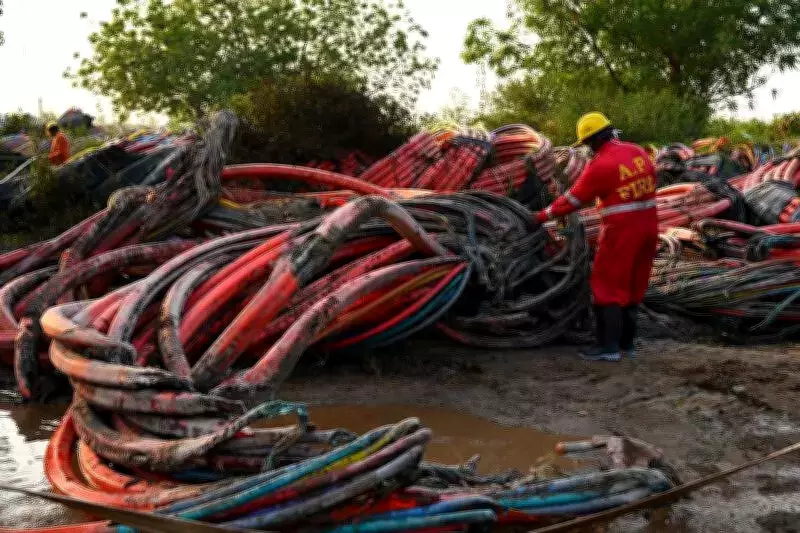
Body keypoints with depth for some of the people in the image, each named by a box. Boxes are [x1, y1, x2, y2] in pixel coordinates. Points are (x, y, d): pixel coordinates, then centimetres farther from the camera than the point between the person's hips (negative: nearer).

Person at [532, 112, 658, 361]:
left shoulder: (601, 164, -14)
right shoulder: (638, 152, 7)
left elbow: (573, 198, -8)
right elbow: (651, 183, 13)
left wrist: (544, 215, 3)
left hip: (620, 231, -7)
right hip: (647, 227, 8)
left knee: (608, 286, 0)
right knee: (633, 285, 14)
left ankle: (609, 346, -3)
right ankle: (626, 343, 19)